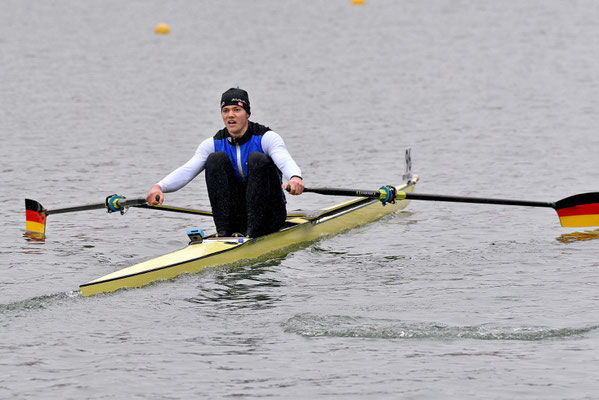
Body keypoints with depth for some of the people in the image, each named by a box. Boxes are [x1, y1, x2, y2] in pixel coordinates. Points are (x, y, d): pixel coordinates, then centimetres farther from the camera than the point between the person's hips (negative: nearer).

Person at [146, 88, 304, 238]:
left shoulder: (267, 138, -7)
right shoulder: (213, 144, 2)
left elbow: (286, 162, -28)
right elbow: (186, 171, -12)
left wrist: (295, 177, -53)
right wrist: (159, 186, -33)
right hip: (235, 218, 3)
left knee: (257, 158, -24)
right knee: (216, 158, -15)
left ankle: (252, 231, -34)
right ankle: (223, 232, -26)